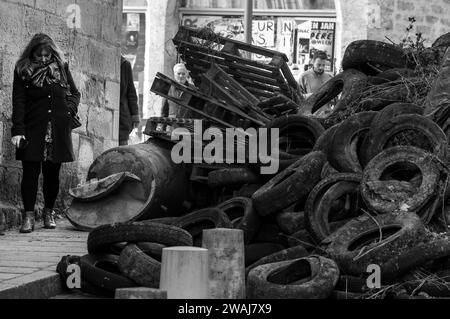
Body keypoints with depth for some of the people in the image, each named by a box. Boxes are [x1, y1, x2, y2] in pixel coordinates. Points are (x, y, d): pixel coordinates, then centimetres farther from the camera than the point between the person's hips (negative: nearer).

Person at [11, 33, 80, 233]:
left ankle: (49, 213, 19)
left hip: (58, 131, 2)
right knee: (30, 172, -6)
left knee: (52, 173, 5)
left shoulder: (61, 67, 10)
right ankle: (28, 215, -1)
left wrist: (70, 109, 0)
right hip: (33, 130, -2)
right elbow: (18, 102, -4)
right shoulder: (23, 70, 2)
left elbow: (75, 93, 20)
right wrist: (17, 130, -13)